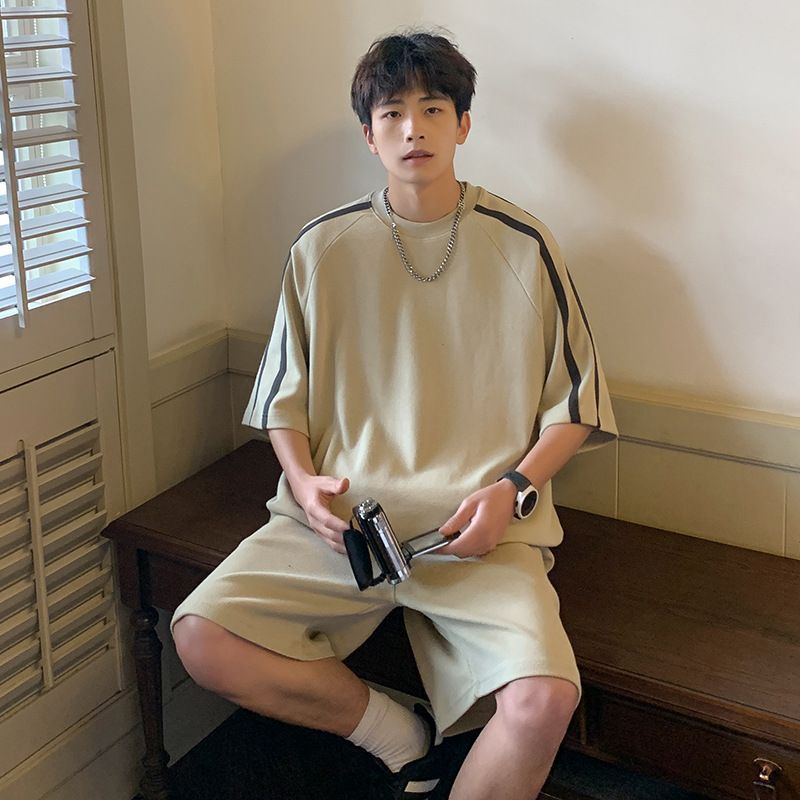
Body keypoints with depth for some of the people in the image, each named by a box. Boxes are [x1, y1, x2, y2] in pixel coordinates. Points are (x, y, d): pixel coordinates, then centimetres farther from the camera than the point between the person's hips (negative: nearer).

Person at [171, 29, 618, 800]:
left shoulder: (522, 245, 2)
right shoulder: (323, 247, 6)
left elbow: (574, 405, 7)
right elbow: (285, 395, 14)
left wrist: (512, 491, -9)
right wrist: (304, 480, -5)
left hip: (480, 528, -2)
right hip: (339, 514, 2)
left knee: (543, 701, -26)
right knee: (201, 638, -17)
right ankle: (398, 734, 5)